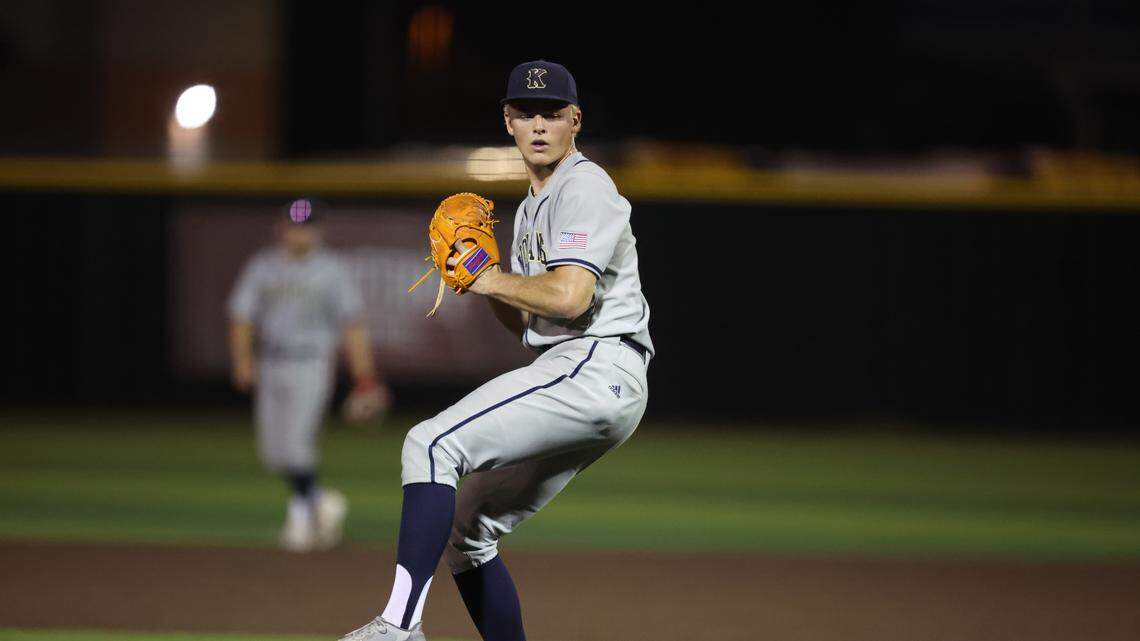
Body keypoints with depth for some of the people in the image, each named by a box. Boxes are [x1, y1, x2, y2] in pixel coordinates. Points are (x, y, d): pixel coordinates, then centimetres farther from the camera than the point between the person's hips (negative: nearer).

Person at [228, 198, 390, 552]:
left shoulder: (333, 271, 0)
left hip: (312, 367, -4)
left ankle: (301, 515, 0)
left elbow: (353, 327, -2)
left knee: (296, 443, -15)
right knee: (273, 450, 6)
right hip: (271, 367, 4)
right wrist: (242, 360, -12)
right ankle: (323, 502, 25)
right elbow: (241, 316, 5)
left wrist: (365, 380, -8)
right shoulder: (261, 267, 7)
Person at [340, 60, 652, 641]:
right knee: (465, 529, 12)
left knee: (431, 445, -22)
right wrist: (483, 279, 8)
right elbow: (528, 322, 25)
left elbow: (568, 297, -19)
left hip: (596, 369, -10)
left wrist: (492, 280, -5)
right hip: (575, 380, 10)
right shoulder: (532, 209, 25)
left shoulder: (585, 189, -6)